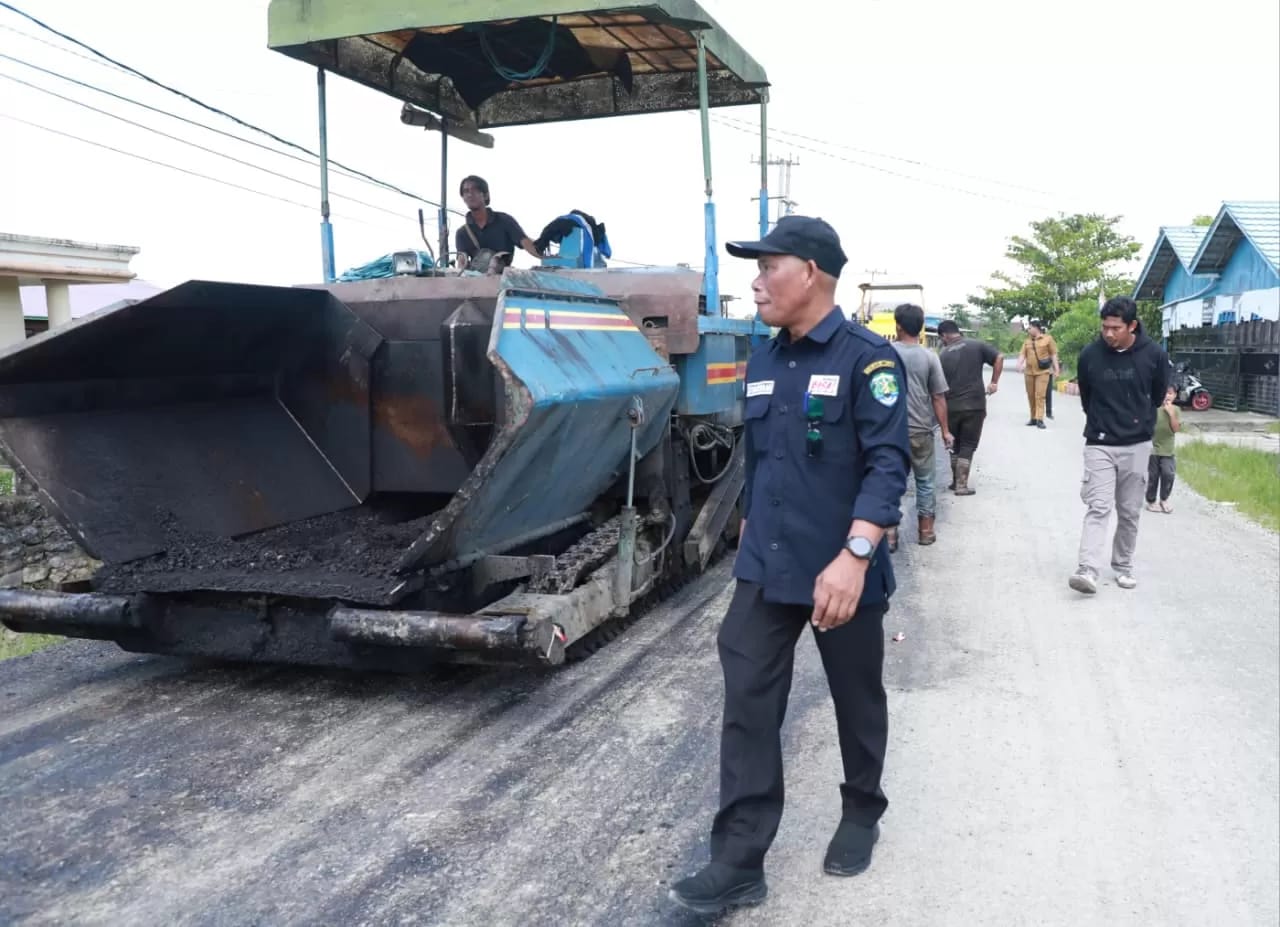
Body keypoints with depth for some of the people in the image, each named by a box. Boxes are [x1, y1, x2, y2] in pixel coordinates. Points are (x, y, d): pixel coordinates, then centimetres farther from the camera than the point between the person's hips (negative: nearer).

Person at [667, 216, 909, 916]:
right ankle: (738, 862, 8)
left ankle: (861, 815, 39)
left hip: (840, 574, -5)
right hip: (764, 569, 5)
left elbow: (887, 464, -19)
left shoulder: (867, 358, -12)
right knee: (747, 706, 1)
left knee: (857, 702, 15)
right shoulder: (762, 362, 9)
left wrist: (855, 555, -30)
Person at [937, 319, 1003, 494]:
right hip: (975, 405, -1)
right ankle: (961, 485, 2)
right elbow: (999, 358, -8)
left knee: (955, 445, 18)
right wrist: (994, 383, 2)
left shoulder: (942, 355, 2)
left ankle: (955, 481, 23)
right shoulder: (976, 345, 0)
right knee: (968, 446, 5)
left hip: (951, 407, 1)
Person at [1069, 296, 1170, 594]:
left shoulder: (1154, 354, -9)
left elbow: (1158, 396, 9)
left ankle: (1123, 567, 24)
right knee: (1098, 508, -10)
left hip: (1137, 445, 1)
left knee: (1129, 513, 10)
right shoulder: (1089, 355, -9)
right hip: (1099, 445, -1)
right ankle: (1088, 571, -17)